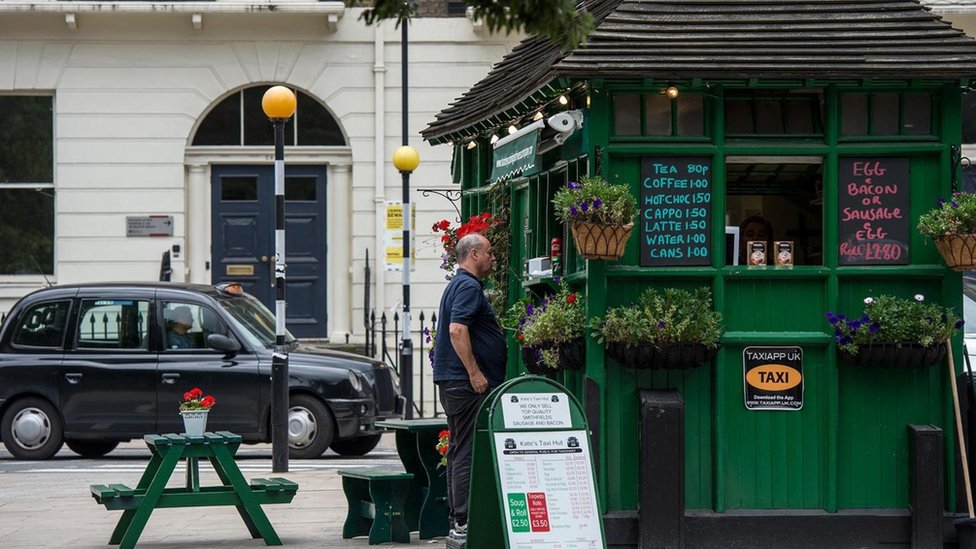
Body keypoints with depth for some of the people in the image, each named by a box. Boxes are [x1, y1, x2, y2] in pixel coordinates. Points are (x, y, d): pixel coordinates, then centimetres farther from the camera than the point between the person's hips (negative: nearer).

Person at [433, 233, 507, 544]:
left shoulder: (460, 285, 20)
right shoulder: (468, 286, -13)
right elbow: (457, 330, -24)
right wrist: (475, 373, -23)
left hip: (454, 381, 11)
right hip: (466, 382, -11)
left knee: (460, 451, 12)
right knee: (468, 452, -11)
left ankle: (459, 520, 16)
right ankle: (464, 523, -12)